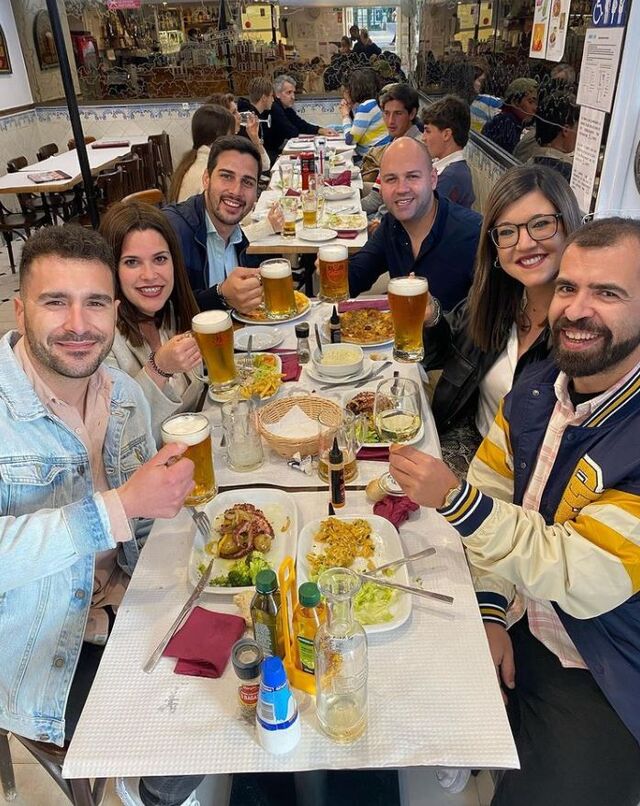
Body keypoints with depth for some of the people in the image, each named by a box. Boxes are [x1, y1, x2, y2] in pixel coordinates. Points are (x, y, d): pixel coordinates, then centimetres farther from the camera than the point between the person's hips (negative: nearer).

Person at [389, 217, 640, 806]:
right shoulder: (537, 388, -5)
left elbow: (583, 579, -28)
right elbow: (493, 492, 0)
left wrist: (455, 499, -31)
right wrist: (490, 611, -8)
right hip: (514, 627, 6)